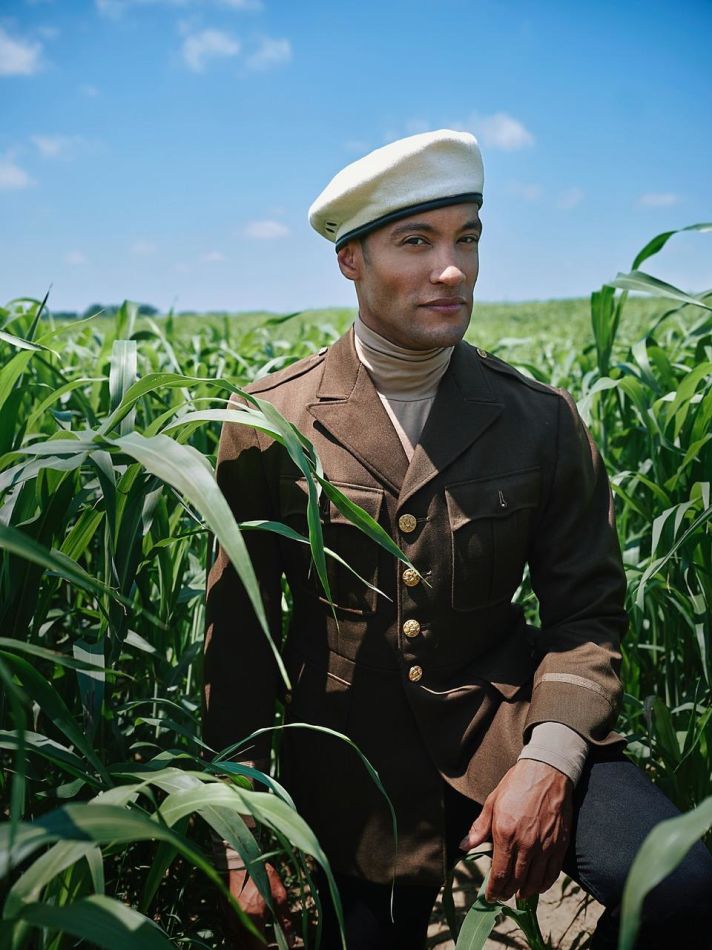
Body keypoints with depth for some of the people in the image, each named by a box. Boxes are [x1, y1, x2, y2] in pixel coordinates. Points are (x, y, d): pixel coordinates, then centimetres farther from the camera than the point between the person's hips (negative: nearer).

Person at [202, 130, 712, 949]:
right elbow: (237, 633, -2)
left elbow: (586, 611, 0)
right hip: (353, 771, 1)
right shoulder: (269, 422, -6)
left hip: (508, 727, 0)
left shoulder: (543, 421, -3)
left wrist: (549, 759, -19)